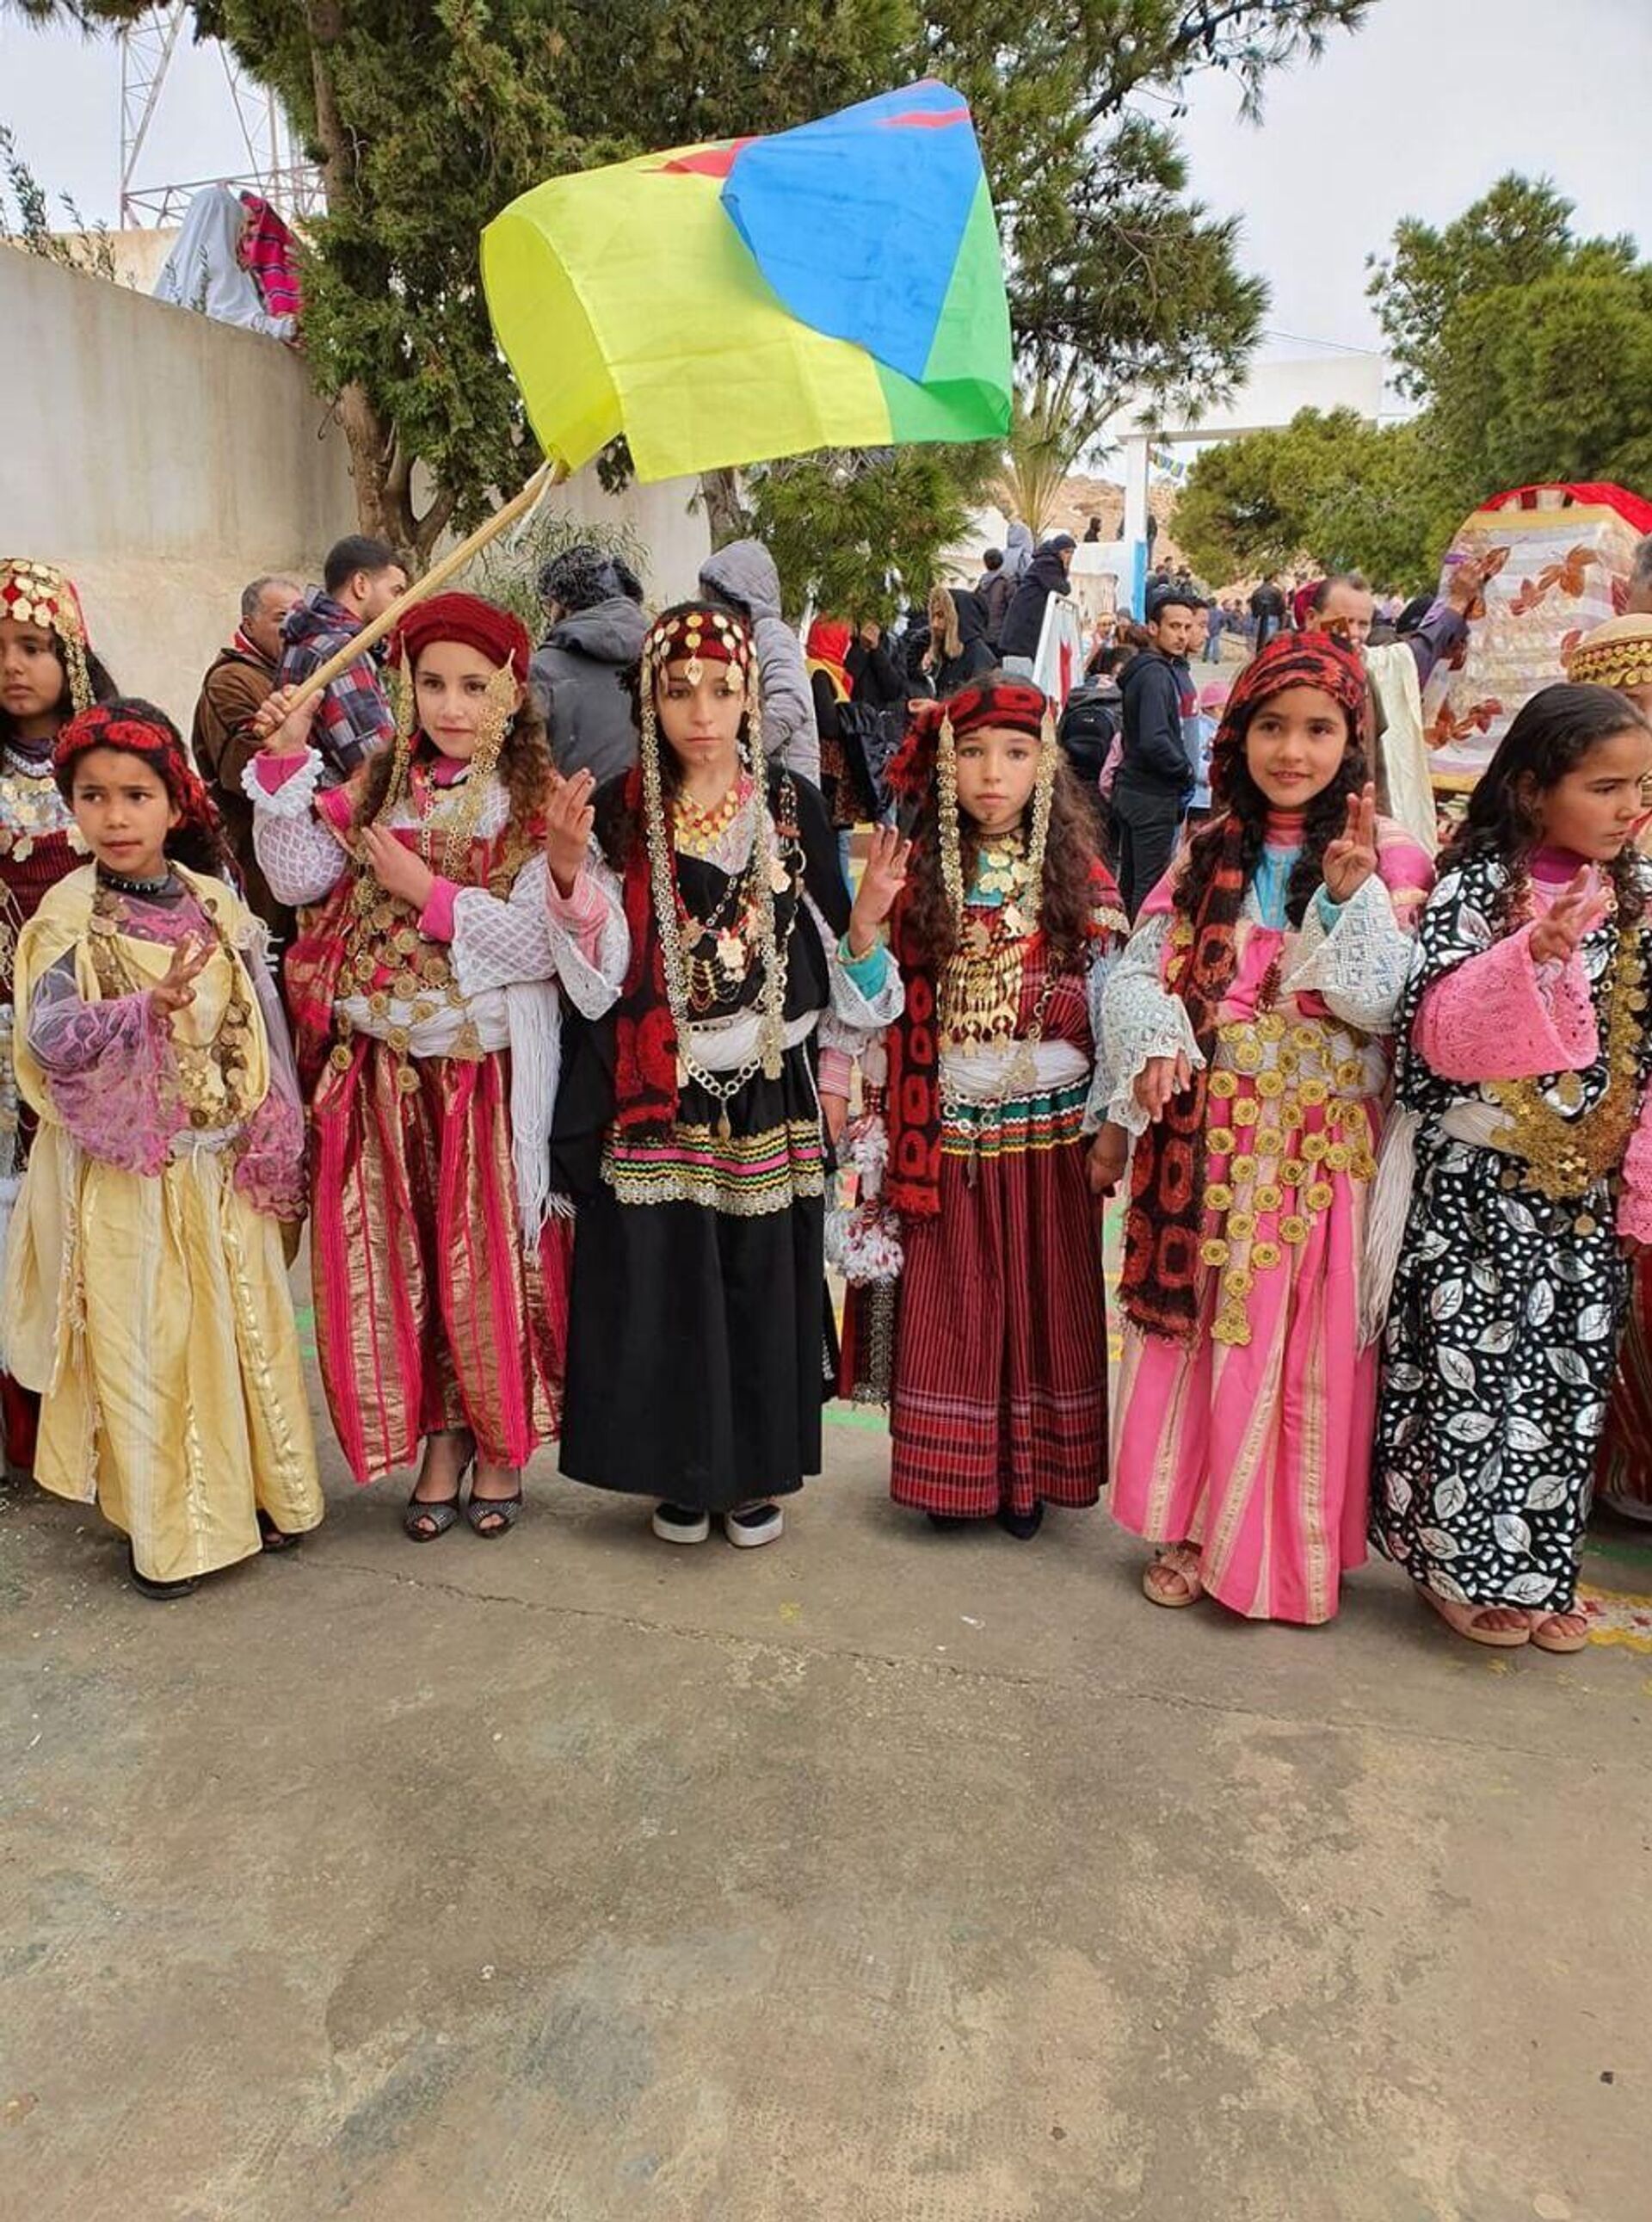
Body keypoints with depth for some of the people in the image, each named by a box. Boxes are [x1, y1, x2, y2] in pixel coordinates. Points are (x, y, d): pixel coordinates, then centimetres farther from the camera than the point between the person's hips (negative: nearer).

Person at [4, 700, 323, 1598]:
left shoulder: (216, 907, 3)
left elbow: (262, 1030, 7)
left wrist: (275, 1144, 5)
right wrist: (149, 1007, -35)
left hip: (224, 1169, 4)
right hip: (126, 1175, -3)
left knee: (246, 1327, 11)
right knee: (144, 1343, 4)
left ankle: (256, 1489, 30)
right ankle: (164, 1526, 20)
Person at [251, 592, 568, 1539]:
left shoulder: (537, 805, -5)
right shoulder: (382, 789, 10)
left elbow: (542, 943, -15)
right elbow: (298, 878, 1)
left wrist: (428, 890, -15)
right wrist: (287, 762, -6)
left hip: (489, 1070, -4)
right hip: (387, 1069, 4)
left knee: (491, 1254, 5)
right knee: (407, 1256, 9)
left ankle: (501, 1443, 25)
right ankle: (442, 1435, 27)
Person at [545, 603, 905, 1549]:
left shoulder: (795, 806, -1)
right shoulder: (622, 813, -1)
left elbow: (832, 963, 3)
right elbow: (598, 983, -8)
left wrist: (865, 917, -17)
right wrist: (570, 874, -21)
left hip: (768, 1094, 0)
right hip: (658, 1100, 0)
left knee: (764, 1276, 9)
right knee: (665, 1280, 7)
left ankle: (760, 1470, 29)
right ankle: (681, 1469, 28)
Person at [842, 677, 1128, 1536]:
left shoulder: (1081, 881, 0)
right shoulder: (916, 877, 0)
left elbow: (1111, 1010, 1)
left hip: (1050, 1131, 0)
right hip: (947, 1133, 0)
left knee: (1043, 1298, 9)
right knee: (950, 1301, 8)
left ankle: (1028, 1474, 24)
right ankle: (953, 1473, 23)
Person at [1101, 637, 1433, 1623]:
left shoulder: (1388, 856, -2)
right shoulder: (1208, 852, 8)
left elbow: (1376, 1000, -10)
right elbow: (1142, 968, 5)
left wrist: (1349, 891, -23)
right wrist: (1153, 1047, -13)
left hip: (1320, 1141, -3)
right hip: (1205, 1134, 3)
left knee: (1304, 1339, 4)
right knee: (1197, 1326, 9)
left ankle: (1289, 1550, 22)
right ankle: (1192, 1527, 26)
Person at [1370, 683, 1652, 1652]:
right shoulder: (1478, 885, -9)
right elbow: (1437, 1021, -18)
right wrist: (1533, 955, -31)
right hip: (1478, 1182, -5)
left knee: (1571, 1374, 12)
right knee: (1473, 1366, 1)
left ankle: (1538, 1569, 28)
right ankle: (1461, 1563, 20)